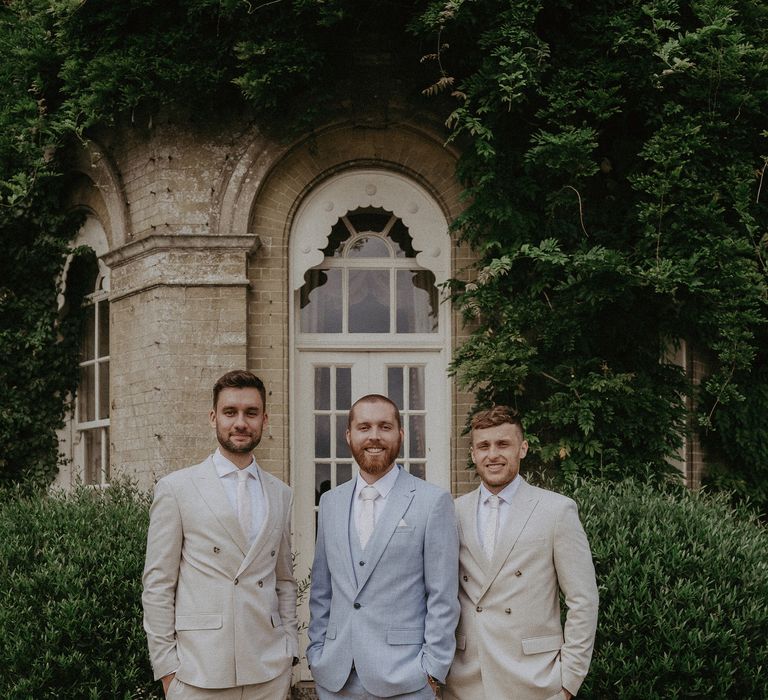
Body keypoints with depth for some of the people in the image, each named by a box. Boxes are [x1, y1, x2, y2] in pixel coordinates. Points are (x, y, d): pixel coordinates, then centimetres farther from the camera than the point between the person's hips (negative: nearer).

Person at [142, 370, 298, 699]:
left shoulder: (281, 495, 12)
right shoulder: (176, 489, 0)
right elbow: (157, 585, -1)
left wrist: (289, 648, 9)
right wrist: (166, 666, -5)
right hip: (200, 671, -3)